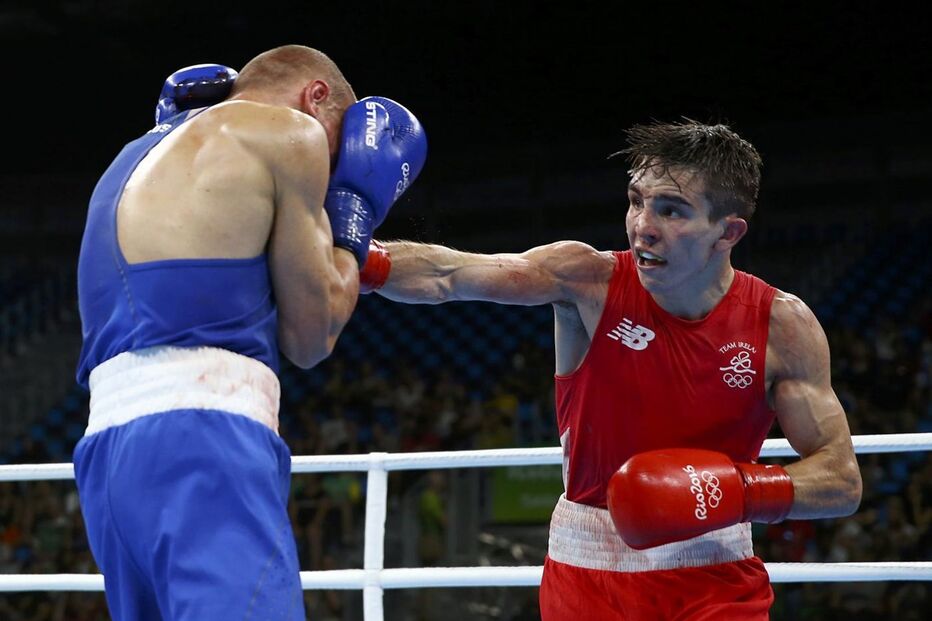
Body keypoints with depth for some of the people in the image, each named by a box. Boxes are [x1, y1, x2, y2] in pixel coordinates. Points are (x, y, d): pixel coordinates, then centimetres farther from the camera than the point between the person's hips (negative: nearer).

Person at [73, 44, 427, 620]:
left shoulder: (140, 156, 29)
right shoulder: (287, 133, 6)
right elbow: (309, 336, 9)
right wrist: (353, 211, 22)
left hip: (110, 452, 9)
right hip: (202, 442, -9)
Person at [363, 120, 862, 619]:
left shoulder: (783, 326, -10)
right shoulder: (589, 282, -12)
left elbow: (842, 480, -7)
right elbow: (445, 275, -24)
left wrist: (742, 492, -24)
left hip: (715, 580, 0)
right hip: (588, 573, 0)